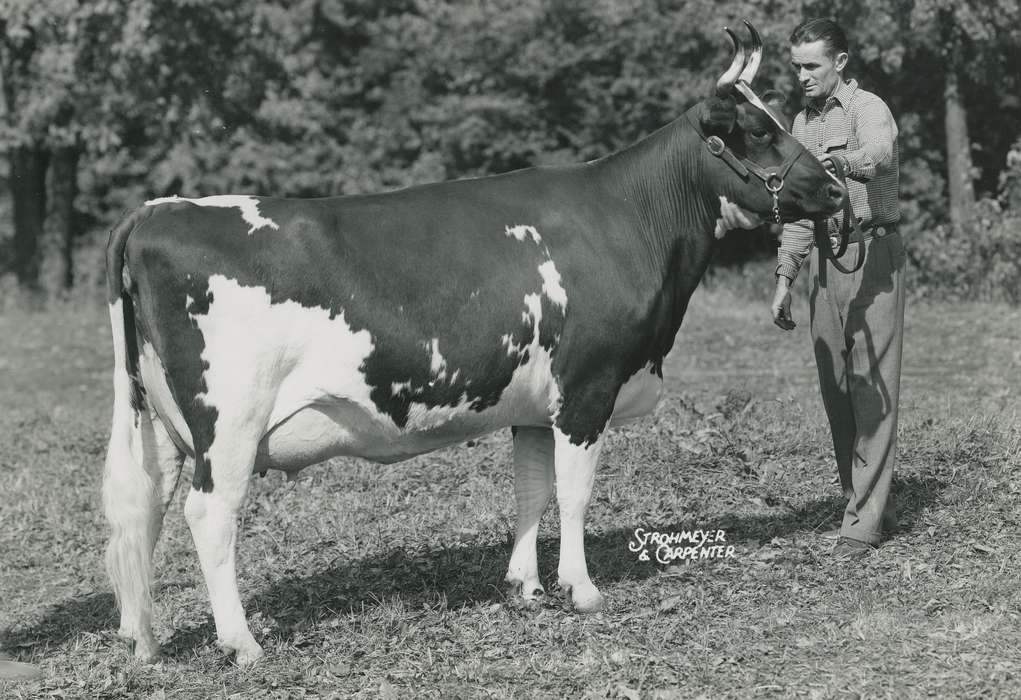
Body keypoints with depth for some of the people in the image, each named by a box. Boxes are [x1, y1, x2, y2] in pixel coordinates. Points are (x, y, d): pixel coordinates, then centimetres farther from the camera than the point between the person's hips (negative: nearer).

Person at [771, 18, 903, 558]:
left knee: (872, 389, -9)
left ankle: (863, 523, -11)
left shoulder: (867, 108, -9)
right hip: (824, 260, 8)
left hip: (873, 253, -8)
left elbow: (880, 154, -33)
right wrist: (784, 280, 17)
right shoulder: (803, 123, 16)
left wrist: (844, 160, -55)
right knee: (835, 390, 7)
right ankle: (872, 509, 17)